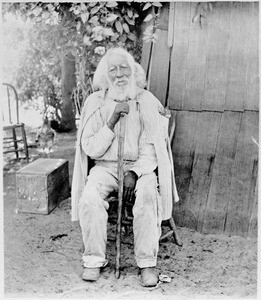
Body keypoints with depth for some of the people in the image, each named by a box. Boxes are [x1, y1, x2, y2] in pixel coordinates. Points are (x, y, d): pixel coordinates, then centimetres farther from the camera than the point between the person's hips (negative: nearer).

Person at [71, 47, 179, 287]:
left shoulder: (146, 101, 0)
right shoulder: (95, 102, 2)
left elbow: (152, 146, -3)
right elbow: (90, 149, -5)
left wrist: (134, 173, -17)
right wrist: (113, 120, -16)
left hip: (140, 166, -1)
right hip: (105, 166, 1)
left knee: (148, 197, -30)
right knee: (90, 199, -27)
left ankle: (147, 262, -14)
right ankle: (95, 259, -7)